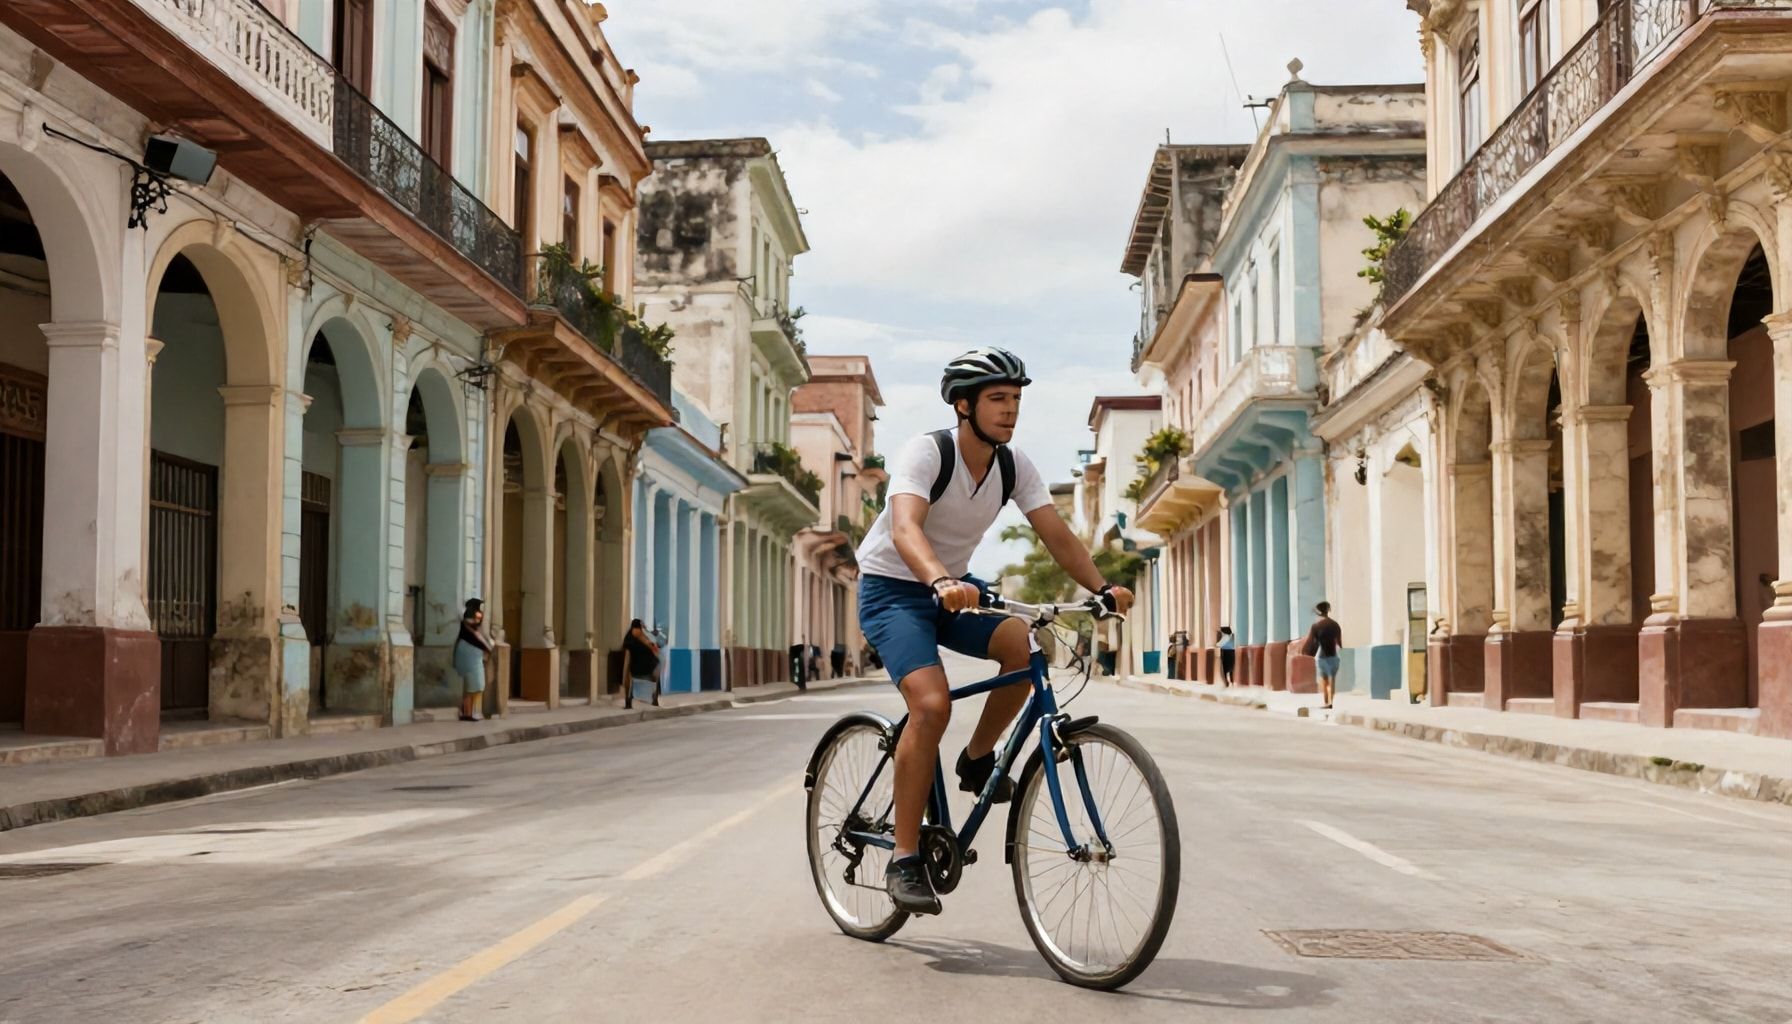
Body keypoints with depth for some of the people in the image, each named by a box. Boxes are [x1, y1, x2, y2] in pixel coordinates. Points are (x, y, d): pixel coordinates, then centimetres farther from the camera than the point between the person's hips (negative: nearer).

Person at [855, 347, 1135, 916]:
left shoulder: (1014, 467, -5)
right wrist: (940, 581, -58)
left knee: (1025, 643, -24)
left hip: (954, 587, 6)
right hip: (892, 589, -5)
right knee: (932, 704, -27)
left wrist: (1102, 587, -28)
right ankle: (904, 860, -17)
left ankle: (979, 761, 1)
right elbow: (904, 530, -39)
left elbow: (1056, 534, -11)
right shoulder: (926, 453, -22)